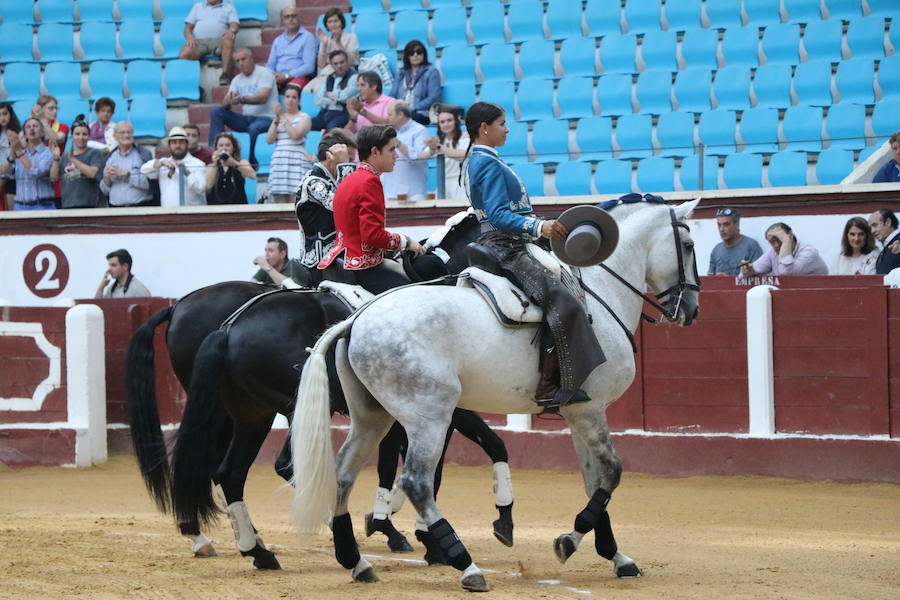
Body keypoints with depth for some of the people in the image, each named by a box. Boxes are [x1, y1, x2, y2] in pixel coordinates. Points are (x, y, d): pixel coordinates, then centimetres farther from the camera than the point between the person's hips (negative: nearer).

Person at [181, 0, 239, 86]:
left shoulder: (229, 7, 24)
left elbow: (235, 24, 6)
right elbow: (188, 27, 21)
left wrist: (232, 30, -20)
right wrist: (190, 37, -3)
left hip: (218, 40, -1)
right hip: (199, 41, 1)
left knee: (227, 40, -38)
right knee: (184, 55, -33)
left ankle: (225, 75, -41)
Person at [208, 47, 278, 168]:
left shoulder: (264, 73, -4)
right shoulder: (237, 80, 15)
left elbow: (263, 98, -20)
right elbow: (225, 103, 3)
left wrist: (242, 99, -35)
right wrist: (228, 101, -23)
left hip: (266, 117, -6)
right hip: (247, 119, 6)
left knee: (254, 128, -40)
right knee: (216, 112, -9)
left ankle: (251, 162, -23)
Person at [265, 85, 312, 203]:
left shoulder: (304, 117, 7)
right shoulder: (278, 118, 20)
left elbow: (295, 134, -10)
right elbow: (269, 140, 9)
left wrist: (284, 119, -2)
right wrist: (277, 120, 1)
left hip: (297, 162, -4)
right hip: (279, 162, 4)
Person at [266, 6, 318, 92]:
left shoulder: (308, 38, 5)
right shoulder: (278, 41, 24)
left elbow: (309, 66, -6)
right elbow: (270, 65, 21)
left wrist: (287, 76, -14)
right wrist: (272, 75, -4)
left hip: (299, 76, -5)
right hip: (278, 78, 5)